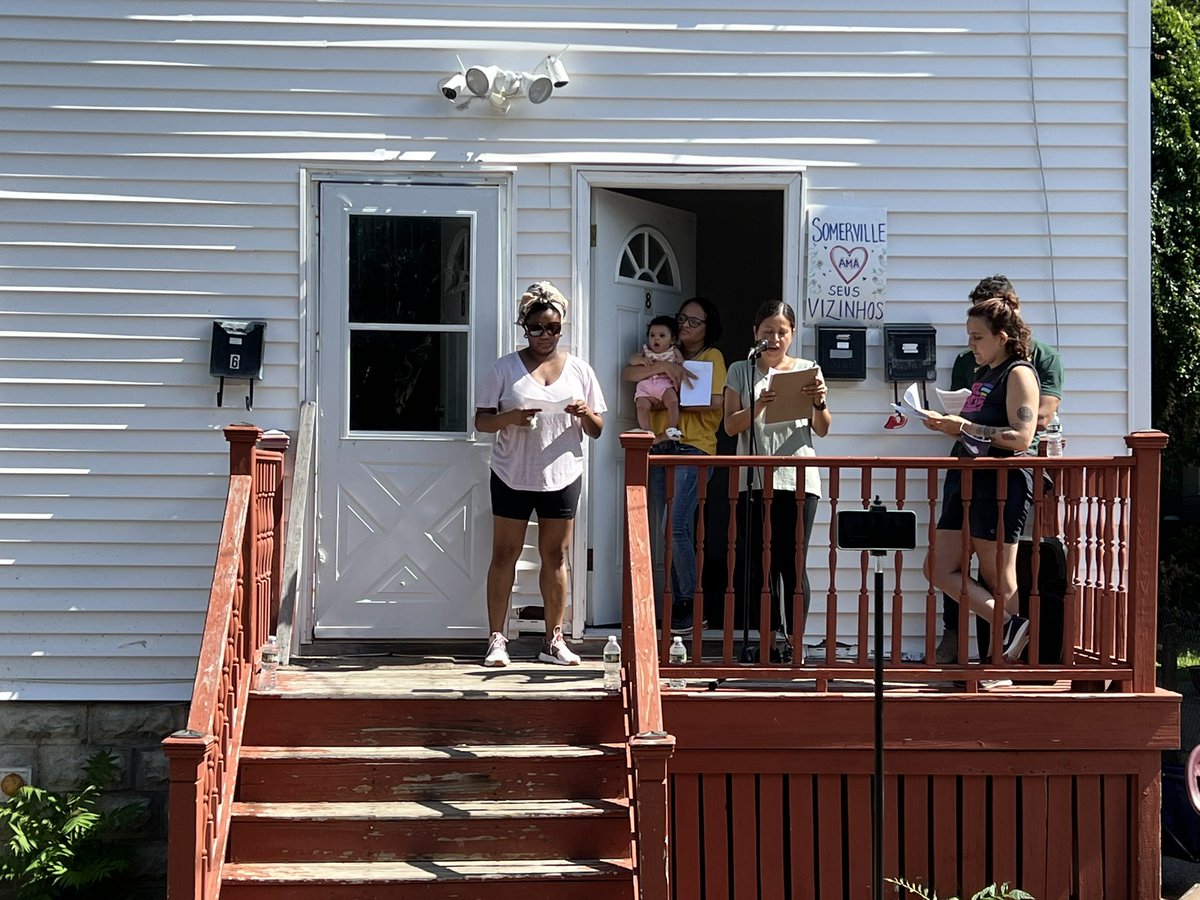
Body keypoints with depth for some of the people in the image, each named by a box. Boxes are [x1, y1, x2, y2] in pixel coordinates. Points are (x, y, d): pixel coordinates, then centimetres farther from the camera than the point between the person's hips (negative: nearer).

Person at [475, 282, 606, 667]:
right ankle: (496, 639, 4)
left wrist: (586, 414, -12)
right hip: (513, 476, -1)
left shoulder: (579, 370, 8)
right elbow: (482, 421, 1)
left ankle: (554, 640, 12)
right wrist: (511, 418, -19)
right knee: (505, 554, 0)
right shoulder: (506, 368, 3)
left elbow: (597, 430, 11)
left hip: (561, 476, 2)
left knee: (555, 556, 5)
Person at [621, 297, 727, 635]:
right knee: (671, 532, 5)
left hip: (694, 449, -6)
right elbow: (628, 373, 5)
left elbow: (715, 401, -12)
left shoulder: (712, 356, 5)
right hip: (661, 448, 6)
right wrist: (662, 367, -11)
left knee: (676, 528, -16)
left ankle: (694, 606, -8)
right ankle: (678, 604, 9)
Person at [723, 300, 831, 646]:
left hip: (798, 479, 0)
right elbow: (731, 425, 1)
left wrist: (820, 402, -13)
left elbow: (822, 430, 7)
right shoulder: (741, 371, 11)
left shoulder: (807, 370, 11)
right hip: (754, 480, 0)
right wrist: (758, 407, -17)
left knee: (793, 564, -2)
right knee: (760, 565, -1)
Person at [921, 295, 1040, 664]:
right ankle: (1008, 623, 4)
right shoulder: (983, 374, 19)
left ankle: (1003, 664, 2)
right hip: (967, 481, 10)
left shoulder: (1019, 373, -7)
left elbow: (1020, 438, -18)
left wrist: (965, 426, -18)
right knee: (939, 569, 3)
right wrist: (946, 424, 7)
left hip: (1001, 484, -9)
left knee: (998, 581, -4)